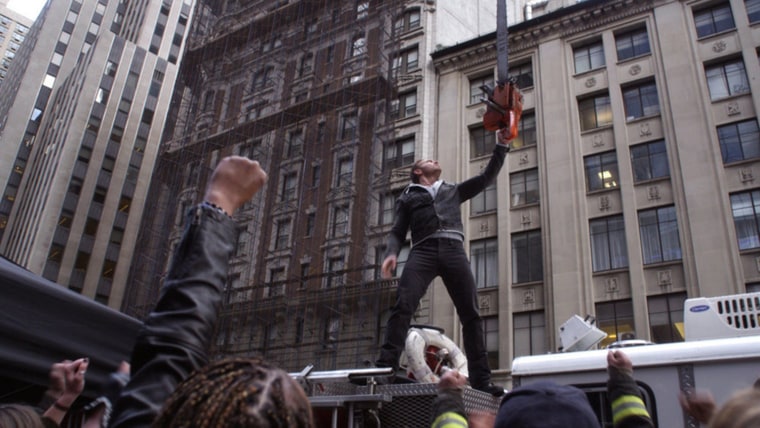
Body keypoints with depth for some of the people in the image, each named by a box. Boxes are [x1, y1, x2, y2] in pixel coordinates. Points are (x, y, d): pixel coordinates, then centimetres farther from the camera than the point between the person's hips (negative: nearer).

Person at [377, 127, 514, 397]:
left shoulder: (453, 190, 32)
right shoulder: (408, 197, 25)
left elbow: (486, 177, 28)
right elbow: (397, 232, 15)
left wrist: (502, 146, 21)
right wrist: (392, 253, -6)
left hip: (454, 250, 2)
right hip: (423, 251, -2)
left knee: (471, 314, -5)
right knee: (402, 306, -23)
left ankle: (480, 379, -2)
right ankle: (385, 367, -25)